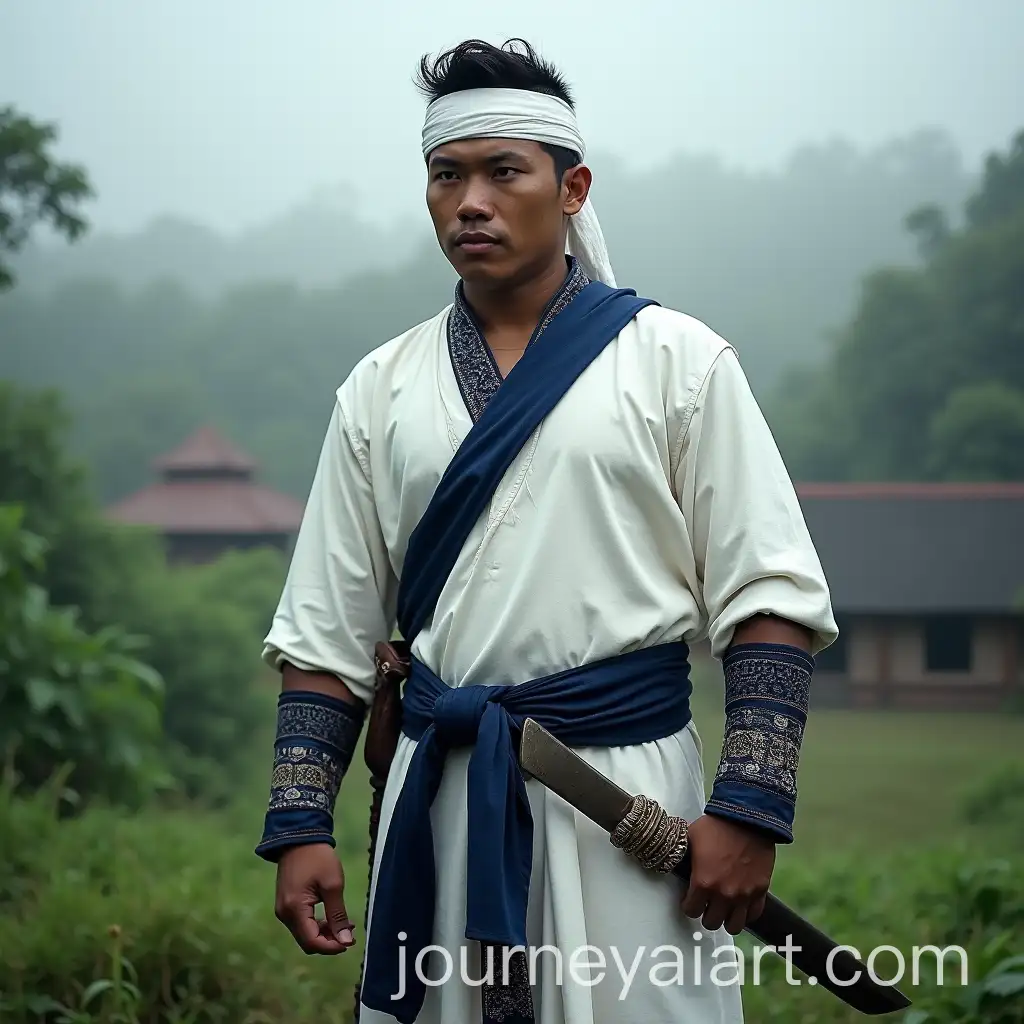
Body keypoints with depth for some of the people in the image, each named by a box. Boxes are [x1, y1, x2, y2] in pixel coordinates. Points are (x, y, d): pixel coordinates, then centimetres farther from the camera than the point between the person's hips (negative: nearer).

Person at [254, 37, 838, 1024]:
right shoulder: (381, 390, 9)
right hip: (438, 796, 3)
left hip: (630, 794, -2)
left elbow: (768, 603, -3)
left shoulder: (678, 361, 0)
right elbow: (327, 637, 10)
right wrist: (300, 828, 1)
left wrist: (748, 808, -12)